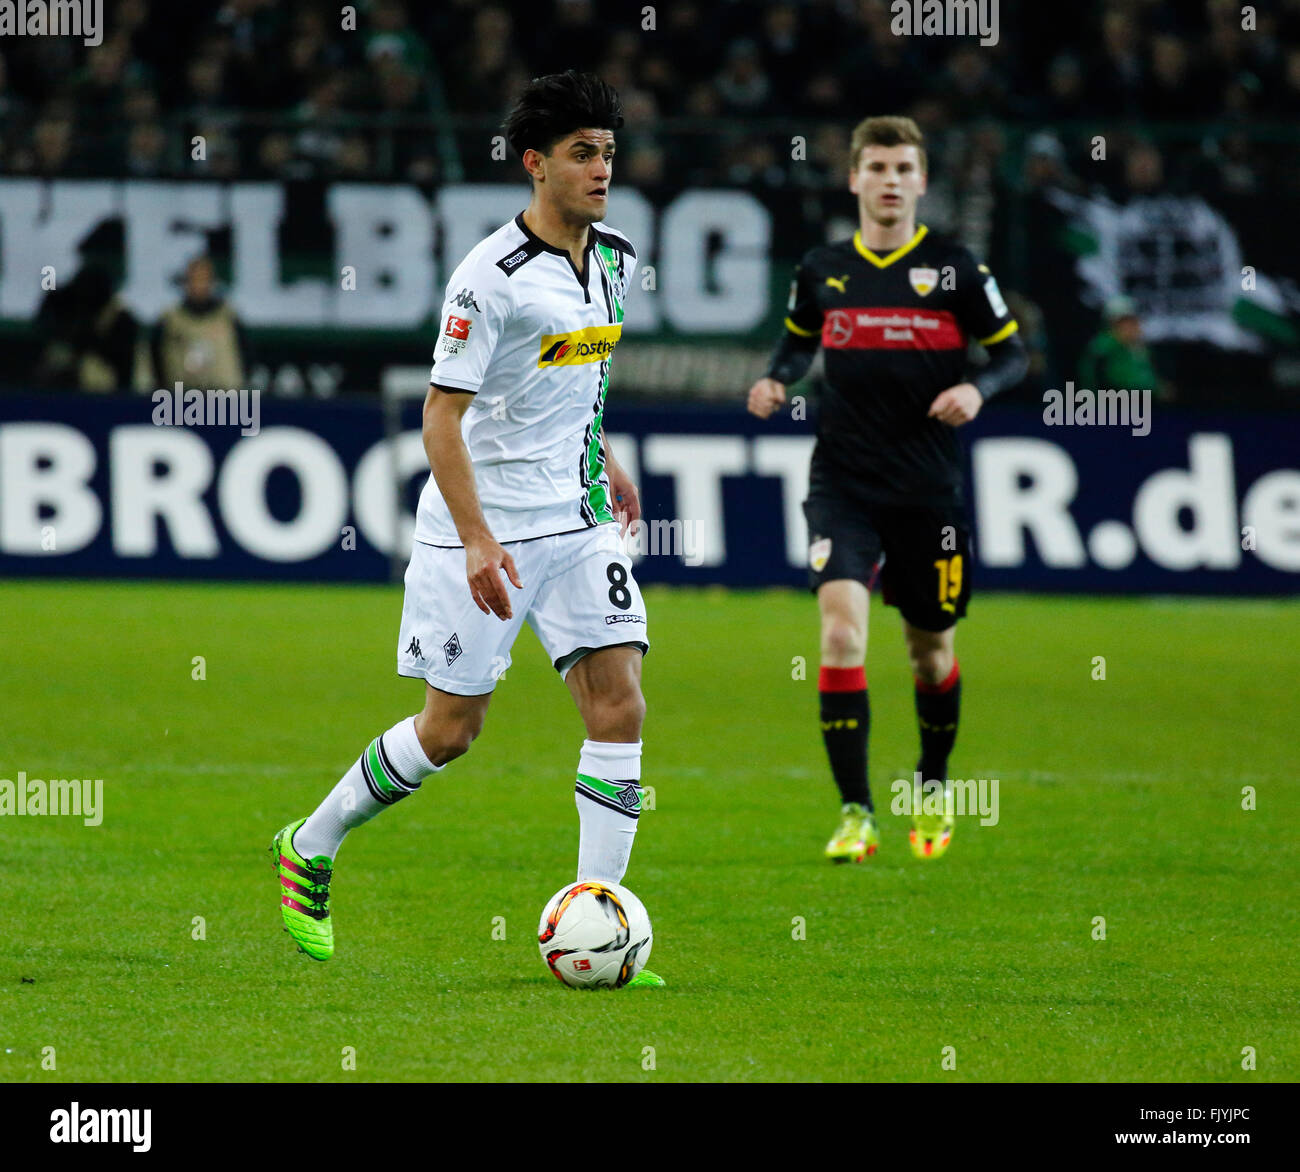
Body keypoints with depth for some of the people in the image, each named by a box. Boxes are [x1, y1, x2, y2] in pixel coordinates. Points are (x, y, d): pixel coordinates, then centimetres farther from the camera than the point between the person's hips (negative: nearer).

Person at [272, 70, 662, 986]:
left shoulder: (615, 259, 6)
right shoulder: (492, 276, -18)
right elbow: (442, 414, -19)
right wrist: (476, 541, -25)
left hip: (578, 522, 6)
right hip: (483, 530, -6)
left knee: (620, 705, -8)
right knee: (451, 729, 2)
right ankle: (310, 850, 26)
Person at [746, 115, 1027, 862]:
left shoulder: (953, 268, -2)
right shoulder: (823, 271, 4)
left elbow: (1013, 352, 4)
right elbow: (800, 341, 22)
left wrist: (978, 389, -16)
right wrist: (778, 382, 1)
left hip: (929, 488, 0)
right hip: (844, 484, 0)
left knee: (932, 648, 12)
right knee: (842, 629, -18)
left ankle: (934, 785, 39)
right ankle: (856, 814, -16)